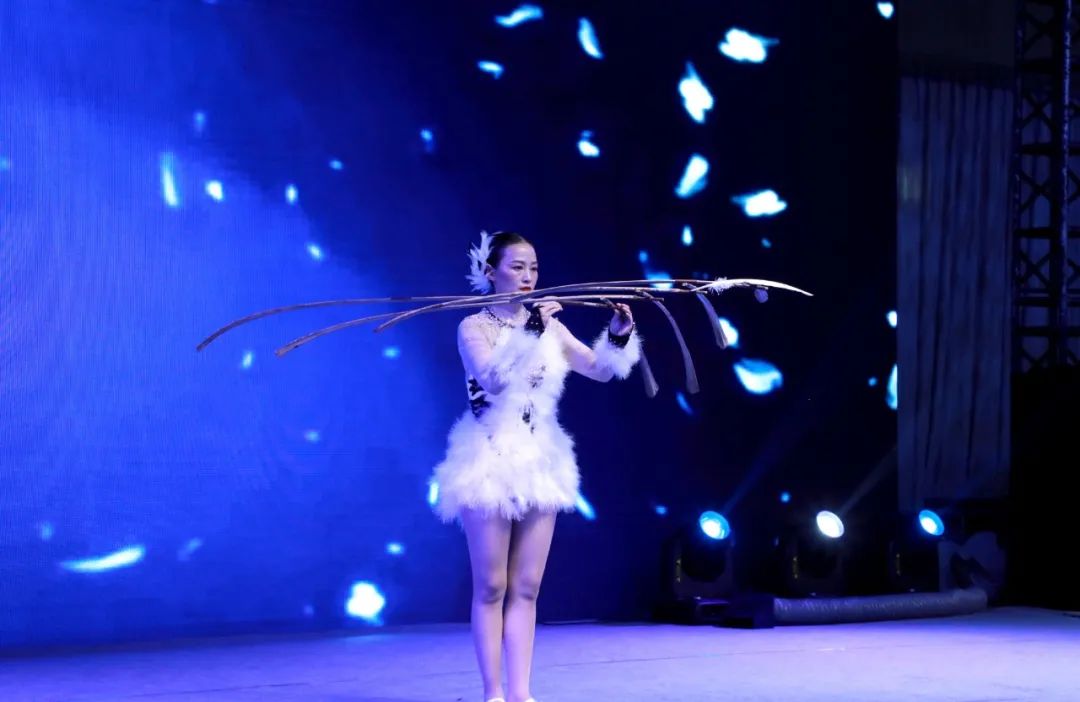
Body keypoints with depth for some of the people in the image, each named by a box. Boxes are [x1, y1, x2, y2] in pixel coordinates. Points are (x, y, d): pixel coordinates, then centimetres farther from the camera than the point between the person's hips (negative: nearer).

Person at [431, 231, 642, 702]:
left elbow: (599, 369, 8)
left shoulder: (548, 326, 9)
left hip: (540, 460, 5)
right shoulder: (474, 326, -5)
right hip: (489, 461, -5)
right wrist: (531, 331, -28)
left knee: (526, 587, 5)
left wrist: (619, 334, -9)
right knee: (491, 587, -1)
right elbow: (492, 379, -22)